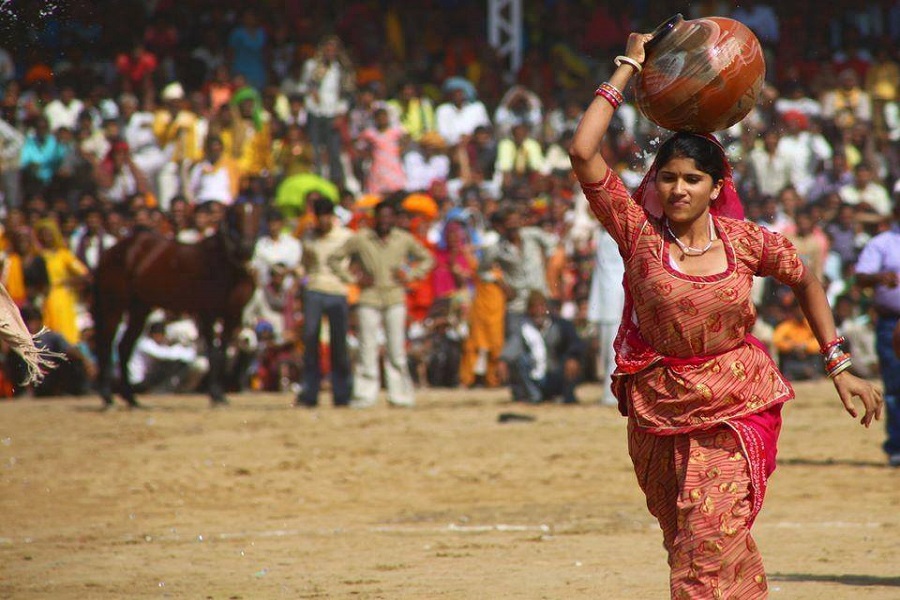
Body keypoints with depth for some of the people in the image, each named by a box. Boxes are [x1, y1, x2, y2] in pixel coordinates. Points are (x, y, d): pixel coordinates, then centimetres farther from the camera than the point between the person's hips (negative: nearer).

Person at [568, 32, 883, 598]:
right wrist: (629, 67, -10)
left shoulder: (746, 241, -4)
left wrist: (840, 367, 11)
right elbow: (584, 151, -16)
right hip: (661, 411, 1)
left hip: (737, 408, -1)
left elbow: (806, 281, 15)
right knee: (685, 544, 13)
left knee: (712, 538, -16)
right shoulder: (639, 234, -7)